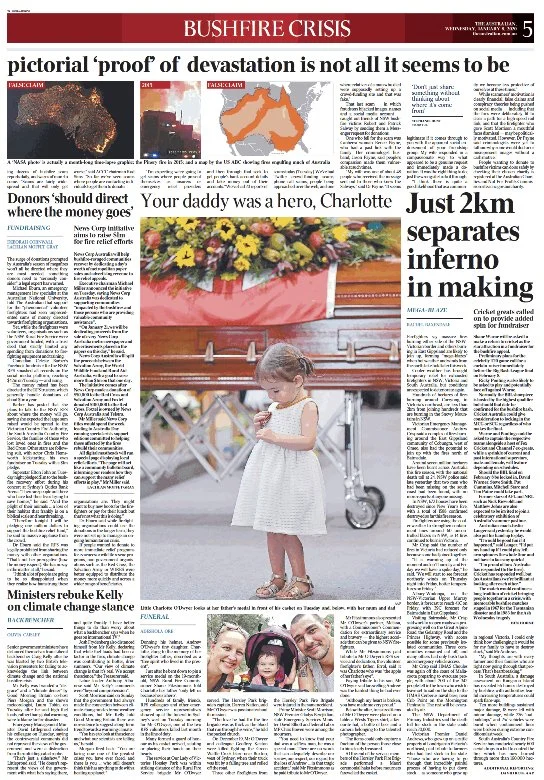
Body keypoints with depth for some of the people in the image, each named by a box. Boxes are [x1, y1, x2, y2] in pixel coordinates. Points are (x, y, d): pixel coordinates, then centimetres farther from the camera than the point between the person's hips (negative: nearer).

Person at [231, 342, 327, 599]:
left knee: (286, 531, -4)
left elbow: (308, 441, -21)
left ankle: (301, 579, 10)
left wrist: (275, 437, -22)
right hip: (270, 474, 8)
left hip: (292, 476, -8)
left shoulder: (307, 406, -10)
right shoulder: (274, 407, 13)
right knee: (272, 529, 10)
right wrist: (259, 427, 3)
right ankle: (278, 577, 22)